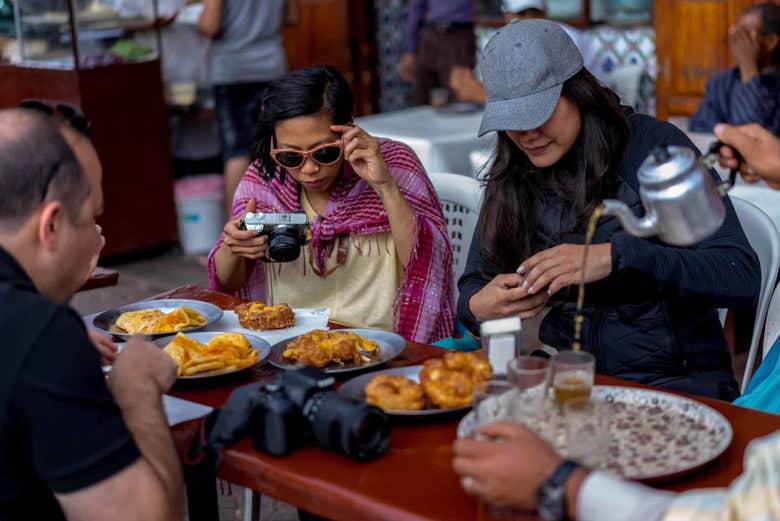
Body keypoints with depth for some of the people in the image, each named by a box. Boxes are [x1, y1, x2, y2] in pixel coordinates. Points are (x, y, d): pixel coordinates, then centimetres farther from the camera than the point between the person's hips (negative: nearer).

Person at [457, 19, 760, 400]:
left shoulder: (653, 145, -8)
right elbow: (471, 286, 13)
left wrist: (616, 255, -28)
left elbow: (742, 278, -16)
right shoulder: (512, 176, 6)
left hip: (672, 379, -4)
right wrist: (478, 308, -12)